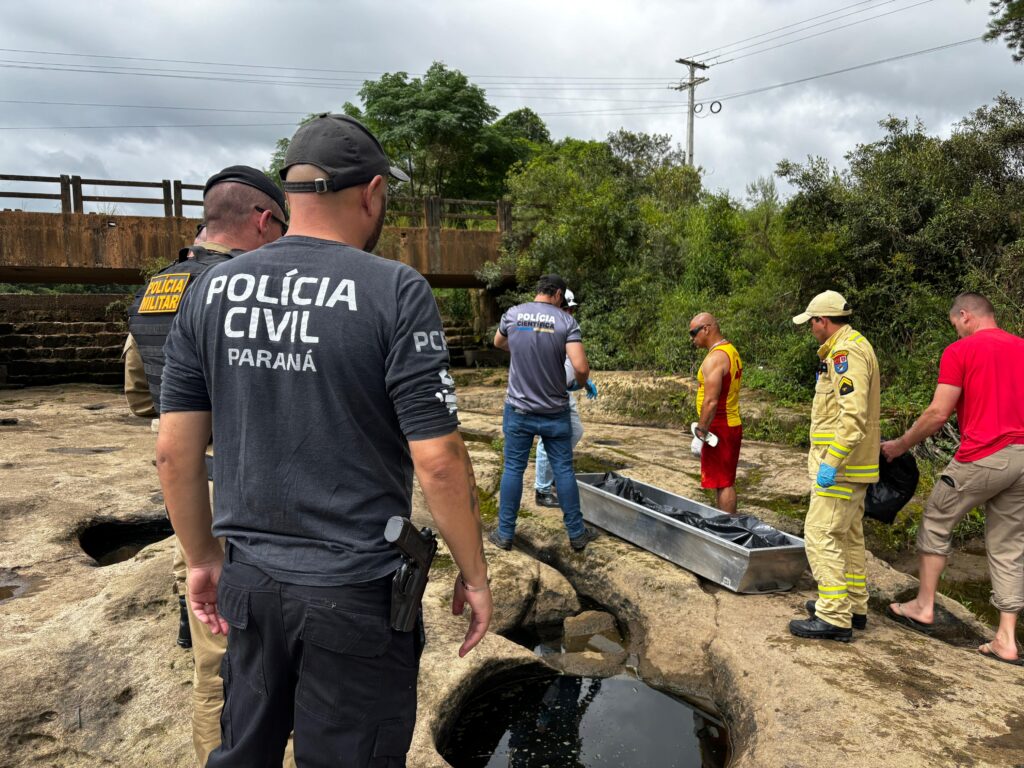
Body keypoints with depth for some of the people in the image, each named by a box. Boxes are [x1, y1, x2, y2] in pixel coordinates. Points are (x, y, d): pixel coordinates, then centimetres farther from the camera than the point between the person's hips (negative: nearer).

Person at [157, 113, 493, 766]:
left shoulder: (211, 290, -1)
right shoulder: (396, 291, -15)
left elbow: (174, 450, 2)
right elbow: (438, 460, -17)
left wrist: (203, 556, 15)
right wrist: (475, 573, -3)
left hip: (249, 580, 5)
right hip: (356, 590, -4)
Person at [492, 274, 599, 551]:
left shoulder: (512, 314, -1)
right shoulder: (566, 321, -9)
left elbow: (498, 343, 20)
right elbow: (581, 367, -19)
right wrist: (580, 383, 3)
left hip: (518, 409, 1)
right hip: (554, 412, -1)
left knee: (513, 469, 9)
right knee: (563, 470, 8)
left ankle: (505, 534, 17)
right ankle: (576, 534, 18)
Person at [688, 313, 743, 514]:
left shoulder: (715, 358, -19)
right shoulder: (731, 351, 14)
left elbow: (711, 401, -25)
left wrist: (700, 433, -19)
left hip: (719, 428, -10)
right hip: (732, 424, 10)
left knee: (723, 483, -4)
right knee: (726, 482, 15)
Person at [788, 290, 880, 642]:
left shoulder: (847, 351, -17)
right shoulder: (853, 347, 17)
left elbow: (853, 414, -26)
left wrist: (831, 461, -26)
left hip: (840, 465, -11)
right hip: (852, 465, 11)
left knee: (822, 534, -9)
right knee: (848, 535, 18)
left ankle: (834, 618, -4)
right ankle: (853, 606, 29)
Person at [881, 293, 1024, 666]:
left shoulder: (960, 351, -5)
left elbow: (938, 413, -10)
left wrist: (899, 446, 1)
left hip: (983, 457, -6)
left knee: (936, 522, 14)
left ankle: (924, 607, 19)